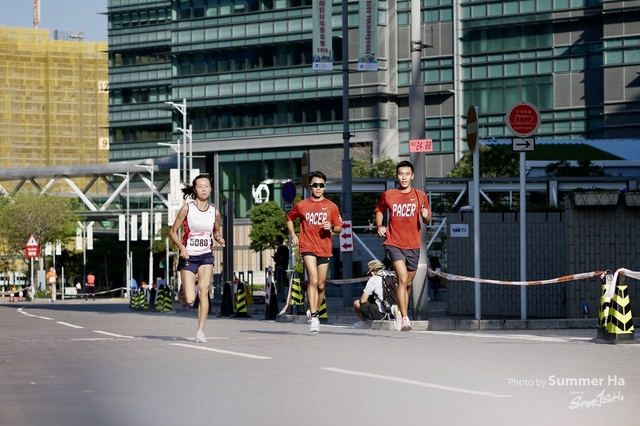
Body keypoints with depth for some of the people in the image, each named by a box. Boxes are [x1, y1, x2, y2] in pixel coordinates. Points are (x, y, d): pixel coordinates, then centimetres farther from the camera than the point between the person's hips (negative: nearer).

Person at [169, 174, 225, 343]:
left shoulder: (215, 212, 3)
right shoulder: (187, 208, -6)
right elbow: (173, 231, -2)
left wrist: (218, 238, -3)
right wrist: (181, 247, -18)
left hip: (206, 256, 2)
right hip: (189, 256, -2)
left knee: (203, 291, -13)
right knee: (190, 299, -9)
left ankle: (200, 331, -6)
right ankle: (183, 291, 29)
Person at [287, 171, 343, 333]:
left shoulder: (332, 207, 5)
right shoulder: (301, 206, 4)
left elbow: (339, 228, 9)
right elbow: (289, 219, 20)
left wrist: (331, 228, -13)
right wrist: (293, 235, 7)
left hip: (324, 249, 2)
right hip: (308, 248, -2)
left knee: (321, 285, 8)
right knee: (313, 280, -19)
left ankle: (315, 312, 28)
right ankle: (313, 318, -23)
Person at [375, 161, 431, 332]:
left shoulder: (420, 196, 2)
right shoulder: (388, 195, 1)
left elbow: (426, 221, 8)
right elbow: (379, 210, 18)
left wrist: (426, 216, -15)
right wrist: (379, 226, 1)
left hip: (413, 246, 3)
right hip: (394, 244, -2)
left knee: (408, 283, 13)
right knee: (402, 278, -19)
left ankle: (399, 311, 35)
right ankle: (405, 318, -19)